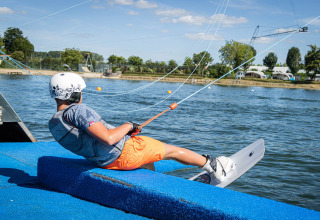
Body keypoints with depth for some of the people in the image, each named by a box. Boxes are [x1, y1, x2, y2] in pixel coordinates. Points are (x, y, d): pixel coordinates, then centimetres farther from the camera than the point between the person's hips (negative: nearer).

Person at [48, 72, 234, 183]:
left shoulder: (53, 125, 5)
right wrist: (128, 126, -13)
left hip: (105, 162, 9)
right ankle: (211, 165, 29)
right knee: (172, 150, 11)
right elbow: (108, 138, -32)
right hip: (123, 151, -9)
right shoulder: (77, 110, -25)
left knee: (148, 165, 35)